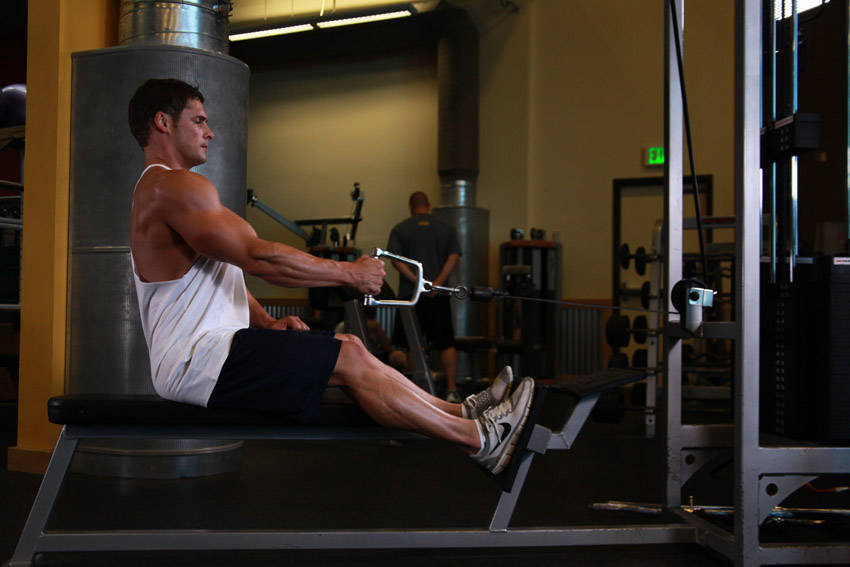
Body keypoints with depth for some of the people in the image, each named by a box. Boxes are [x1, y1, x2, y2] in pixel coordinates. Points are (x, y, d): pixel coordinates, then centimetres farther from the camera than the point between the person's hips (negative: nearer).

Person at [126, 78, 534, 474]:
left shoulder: (158, 190, 21)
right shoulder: (176, 187, -15)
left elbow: (225, 274, 24)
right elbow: (258, 258, -22)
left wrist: (266, 322, 8)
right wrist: (350, 273, -12)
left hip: (205, 348, 11)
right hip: (195, 364, -11)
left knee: (346, 346, 7)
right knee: (348, 361, -13)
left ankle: (457, 412, 11)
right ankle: (478, 440, -7)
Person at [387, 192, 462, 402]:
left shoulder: (400, 229, 6)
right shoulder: (447, 229, 11)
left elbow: (396, 259, -7)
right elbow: (454, 257, -2)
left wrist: (417, 282, -12)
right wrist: (437, 283, -10)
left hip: (410, 295, -1)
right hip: (439, 297, 1)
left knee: (411, 345, 5)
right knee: (446, 343, 3)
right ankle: (452, 390, -2)